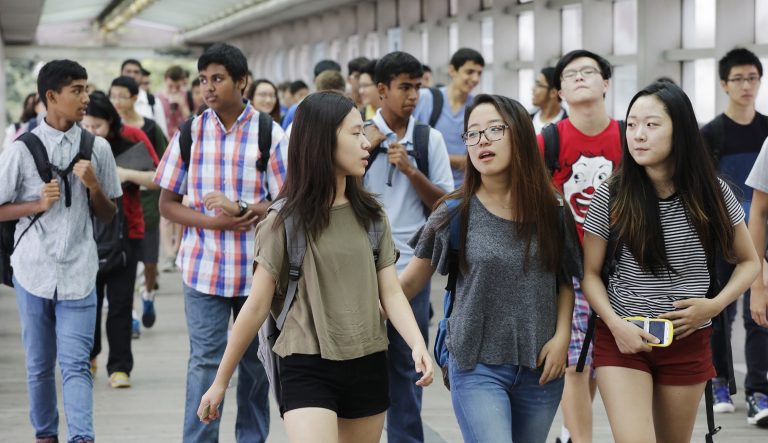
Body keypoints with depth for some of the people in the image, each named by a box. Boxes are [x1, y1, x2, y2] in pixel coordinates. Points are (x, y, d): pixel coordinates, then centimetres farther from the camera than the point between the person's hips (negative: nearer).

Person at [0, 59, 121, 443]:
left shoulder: (97, 148, 1)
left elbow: (108, 216, 9)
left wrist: (94, 187, -10)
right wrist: (38, 205, -14)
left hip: (78, 274, 0)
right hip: (33, 271, 0)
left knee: (75, 364, -7)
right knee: (39, 365, 11)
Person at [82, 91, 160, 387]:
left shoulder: (132, 138, -6)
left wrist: (127, 174, -20)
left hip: (125, 230, -1)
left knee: (120, 302, -1)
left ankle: (120, 367, 5)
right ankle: (89, 356, 28)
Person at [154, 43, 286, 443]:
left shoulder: (269, 133, -3)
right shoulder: (190, 132, 1)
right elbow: (167, 203, 3)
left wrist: (241, 209, -22)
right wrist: (212, 221, -13)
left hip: (256, 270, 0)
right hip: (203, 268, 0)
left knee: (255, 363, 11)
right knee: (205, 361, -1)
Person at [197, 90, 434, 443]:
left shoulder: (371, 216, 7)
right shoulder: (285, 222, -5)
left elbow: (391, 293, 2)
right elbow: (257, 307, -2)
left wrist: (417, 345, -17)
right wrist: (220, 381, 1)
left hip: (368, 367, 5)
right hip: (307, 369, -4)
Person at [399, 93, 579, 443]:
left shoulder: (552, 211, 1)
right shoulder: (454, 215, -3)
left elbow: (565, 281, 10)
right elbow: (409, 283, 3)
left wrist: (561, 337, -3)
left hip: (541, 367, 3)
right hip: (477, 365, -2)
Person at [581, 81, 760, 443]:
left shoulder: (712, 193, -3)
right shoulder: (611, 195, -7)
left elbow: (749, 261, 7)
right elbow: (590, 273, 0)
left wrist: (714, 305, -10)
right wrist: (616, 324, -16)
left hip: (688, 343, 2)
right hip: (623, 340, -2)